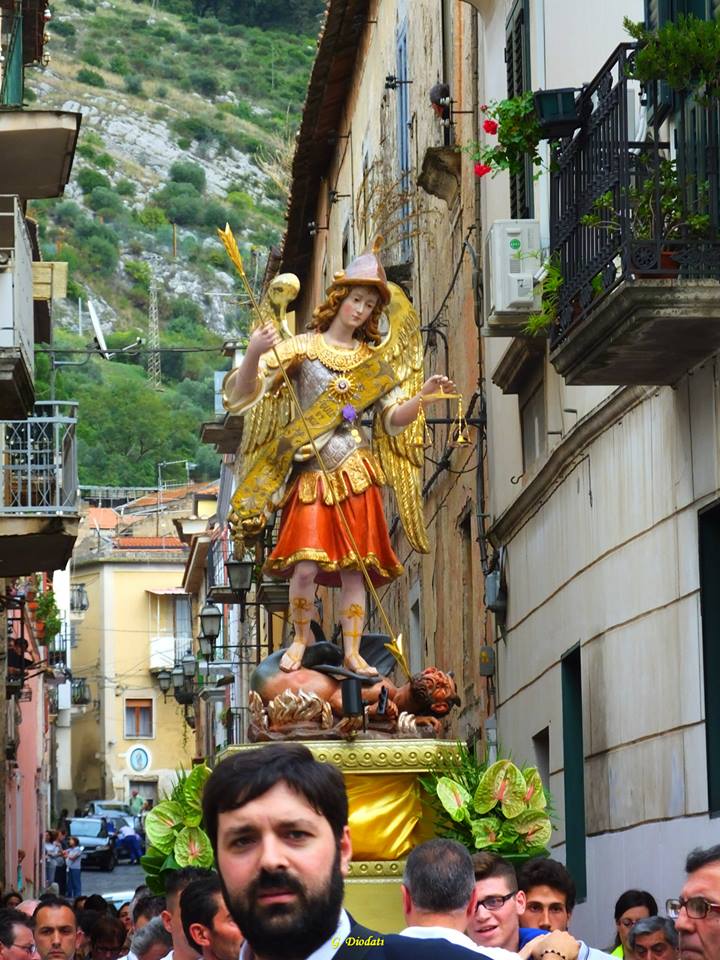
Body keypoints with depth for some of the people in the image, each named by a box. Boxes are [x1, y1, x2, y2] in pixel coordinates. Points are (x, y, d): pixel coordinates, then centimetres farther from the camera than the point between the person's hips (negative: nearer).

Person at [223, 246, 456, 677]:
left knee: (354, 568, -1)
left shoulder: (370, 361, 13)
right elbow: (243, 394, -7)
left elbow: (393, 418, 9)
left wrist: (423, 398, -10)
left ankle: (353, 652, 6)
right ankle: (302, 637, 12)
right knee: (306, 567, -12)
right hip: (311, 473, -3)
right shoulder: (302, 348, 2)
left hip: (355, 473, 3)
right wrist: (254, 354, -27)